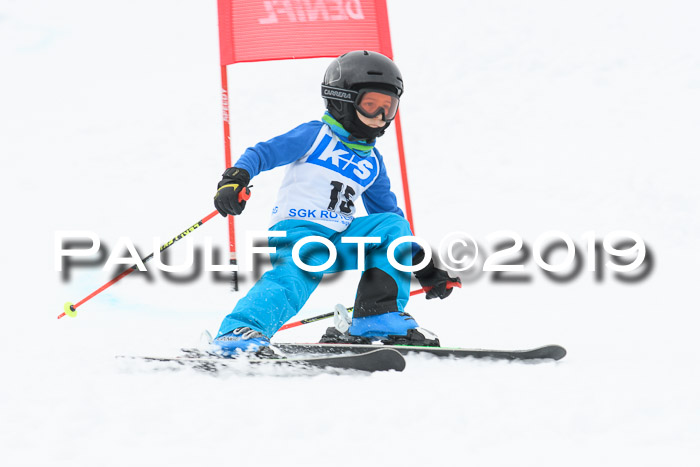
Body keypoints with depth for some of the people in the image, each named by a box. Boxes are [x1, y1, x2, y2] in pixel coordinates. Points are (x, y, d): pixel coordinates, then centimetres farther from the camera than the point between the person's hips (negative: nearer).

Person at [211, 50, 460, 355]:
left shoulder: (372, 163, 20)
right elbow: (263, 153, -4)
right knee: (299, 274, -35)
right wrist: (236, 178, -25)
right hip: (296, 230, -6)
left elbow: (388, 212, 27)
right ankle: (239, 330, -47)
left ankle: (379, 319, -14)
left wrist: (423, 264, 22)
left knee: (393, 226, -10)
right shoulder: (315, 136, 3)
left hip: (340, 239, 6)